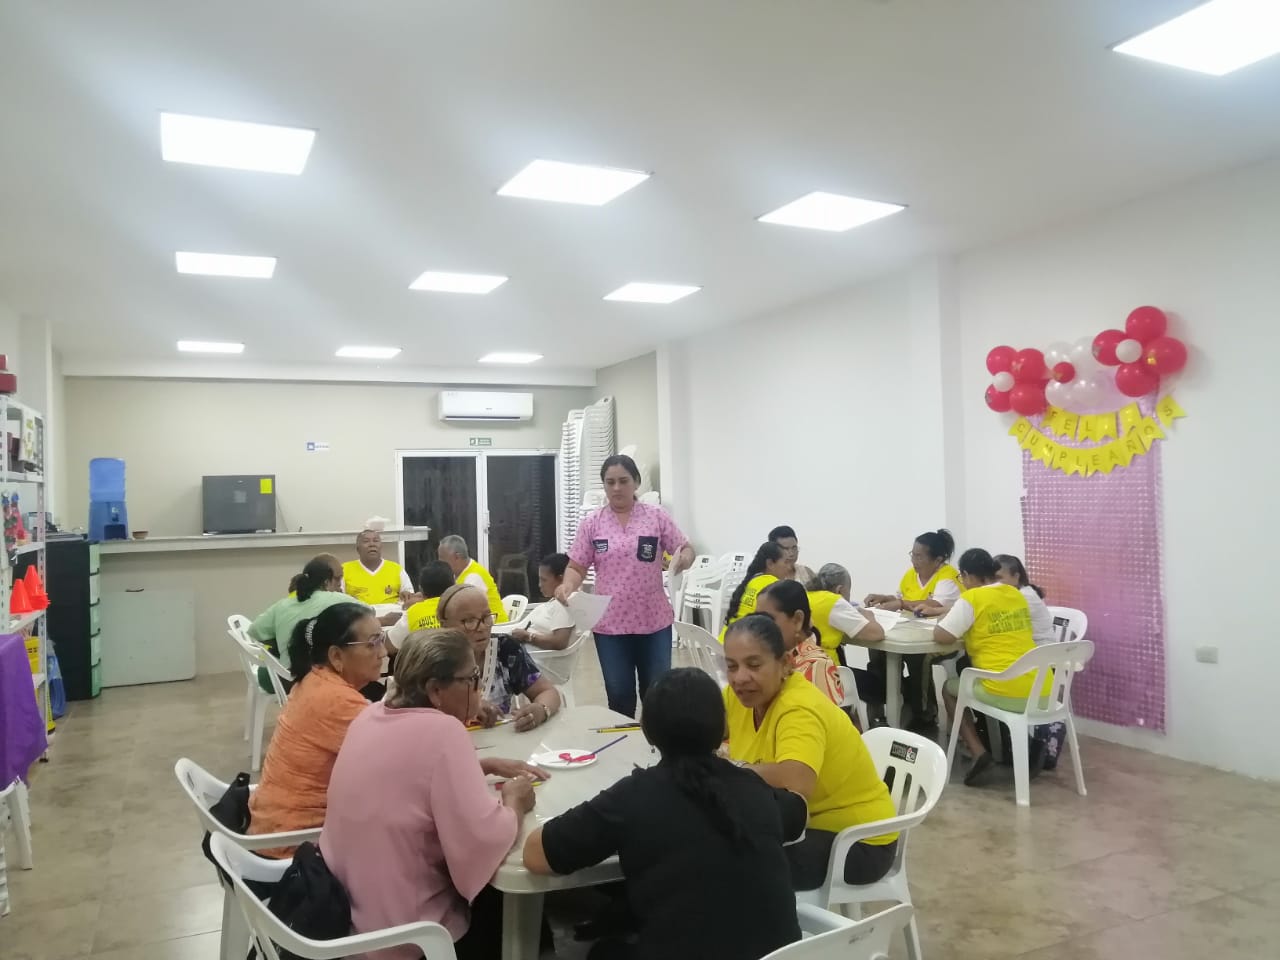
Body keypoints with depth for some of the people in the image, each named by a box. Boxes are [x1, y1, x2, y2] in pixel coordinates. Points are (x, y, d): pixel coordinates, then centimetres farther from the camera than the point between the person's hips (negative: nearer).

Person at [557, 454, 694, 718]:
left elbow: (686, 550, 1)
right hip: (609, 624, 0)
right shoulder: (591, 523, 1)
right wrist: (567, 585, -19)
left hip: (654, 621, 0)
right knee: (619, 696, 9)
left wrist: (684, 558, -22)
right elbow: (577, 567, 2)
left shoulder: (657, 517, 0)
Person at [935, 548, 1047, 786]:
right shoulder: (1017, 594, 14)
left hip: (1008, 693, -7)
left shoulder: (972, 598, -7)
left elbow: (941, 636, -9)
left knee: (950, 688, 21)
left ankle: (979, 754, 3)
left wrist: (944, 621, 11)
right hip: (1043, 692, 7)